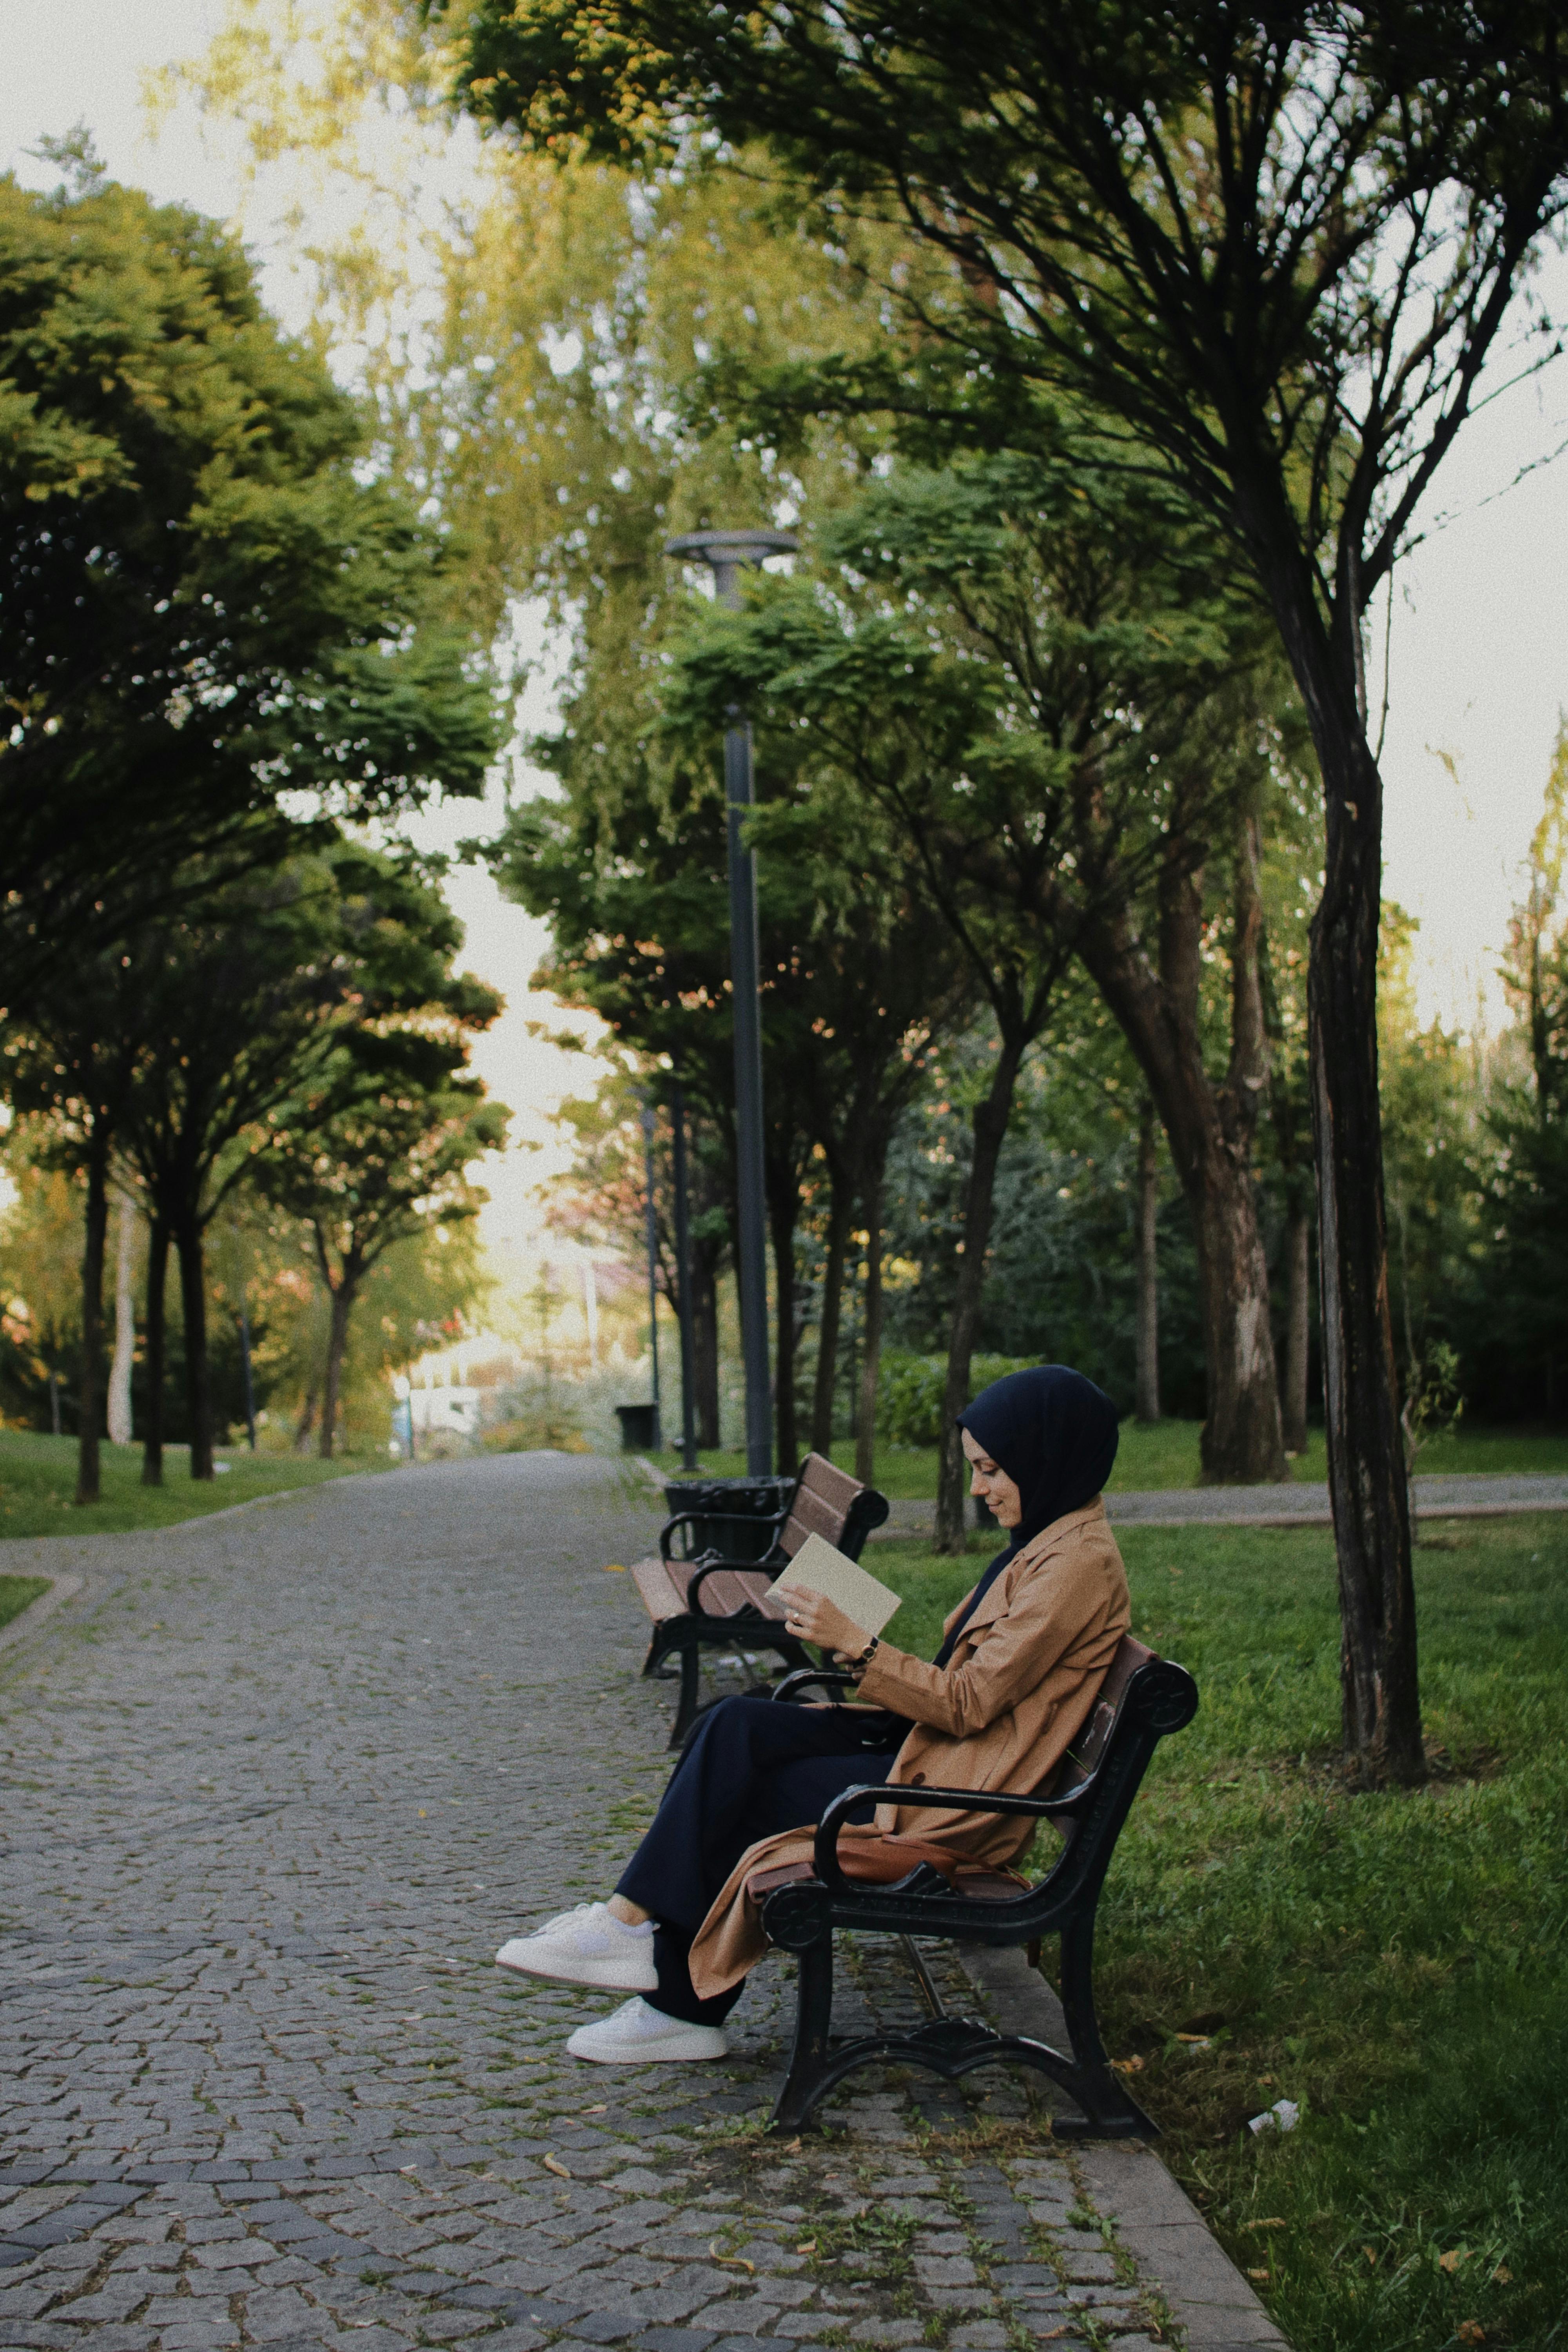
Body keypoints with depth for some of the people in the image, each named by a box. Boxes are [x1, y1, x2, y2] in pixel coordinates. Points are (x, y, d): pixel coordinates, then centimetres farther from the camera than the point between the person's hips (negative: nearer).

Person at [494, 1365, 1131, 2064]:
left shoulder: (1079, 1561, -17)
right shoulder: (1044, 1541, 14)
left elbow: (969, 1703, -19)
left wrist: (855, 1644, -19)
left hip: (957, 1799, -9)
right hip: (932, 1750, 9)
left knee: (733, 1789, -11)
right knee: (732, 1726, -5)